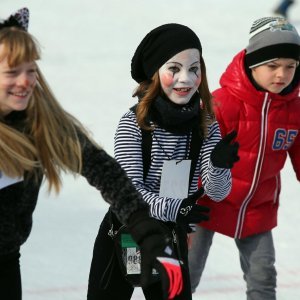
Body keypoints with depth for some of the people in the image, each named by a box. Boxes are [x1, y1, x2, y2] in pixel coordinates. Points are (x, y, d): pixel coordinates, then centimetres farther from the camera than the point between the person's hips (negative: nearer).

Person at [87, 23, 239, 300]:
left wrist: (219, 165, -31)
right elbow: (129, 187, -20)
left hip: (172, 236, 3)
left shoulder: (206, 125, -5)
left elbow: (217, 192, -9)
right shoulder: (134, 123, -16)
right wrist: (170, 208, -38)